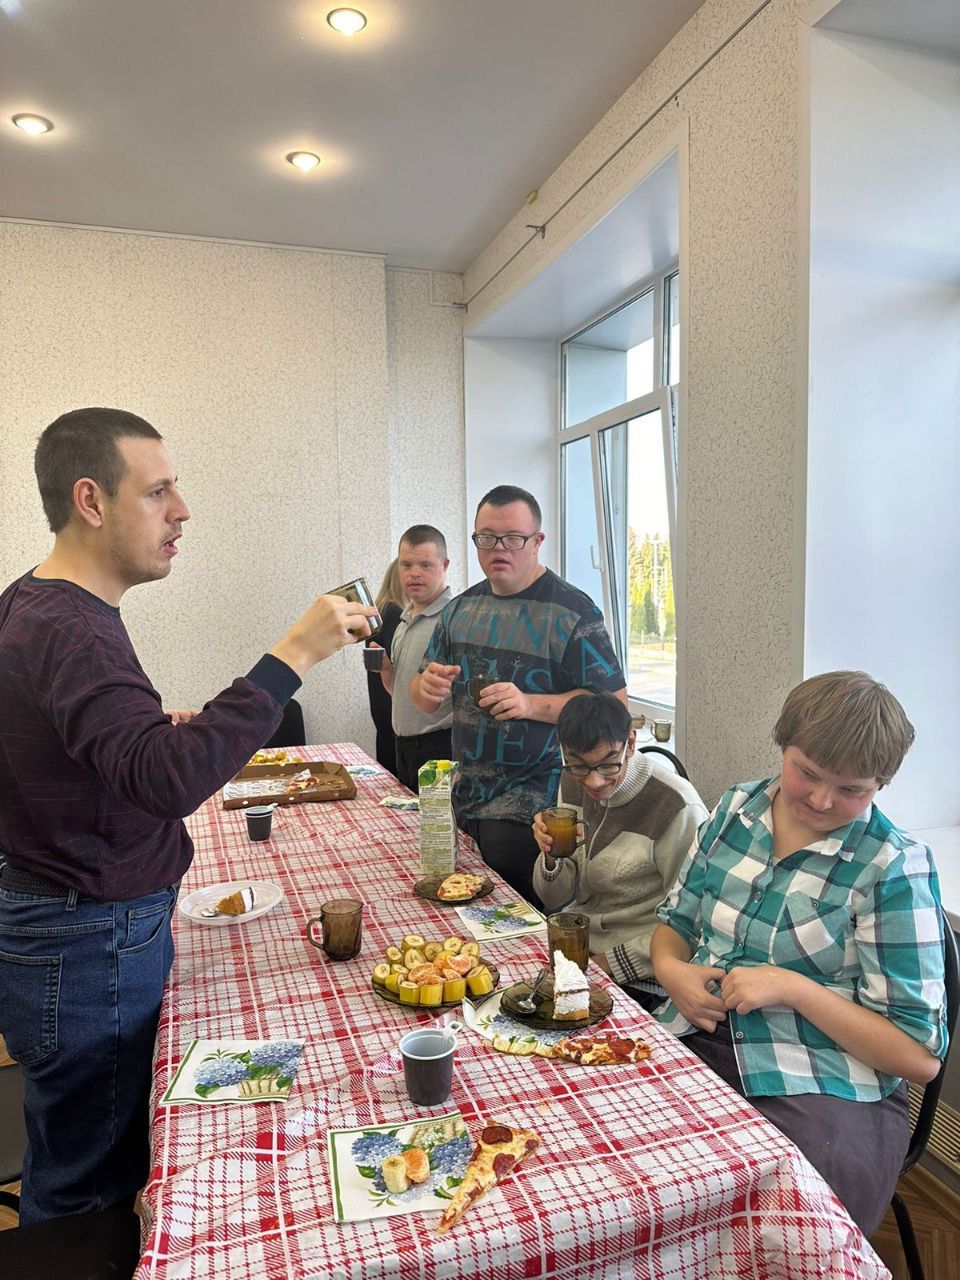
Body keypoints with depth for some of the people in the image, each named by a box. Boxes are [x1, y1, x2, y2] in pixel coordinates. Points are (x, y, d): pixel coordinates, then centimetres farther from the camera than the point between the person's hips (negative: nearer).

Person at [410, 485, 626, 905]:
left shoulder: (572, 611, -10)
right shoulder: (461, 608, 8)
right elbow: (420, 698, 15)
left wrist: (533, 704, -25)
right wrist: (427, 685, -10)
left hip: (530, 810, -5)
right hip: (461, 803, 6)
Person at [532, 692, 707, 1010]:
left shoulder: (676, 807, -20)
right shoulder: (574, 784, 2)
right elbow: (556, 900, 7)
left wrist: (611, 962, -14)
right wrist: (550, 856, -13)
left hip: (637, 979, -7)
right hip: (573, 944, 7)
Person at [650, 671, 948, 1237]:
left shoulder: (896, 867, -8)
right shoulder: (738, 808, 6)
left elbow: (920, 1055, -7)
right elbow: (676, 921, 16)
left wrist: (793, 987, -17)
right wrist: (671, 970, -6)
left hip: (825, 1092, -4)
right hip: (694, 1040, 5)